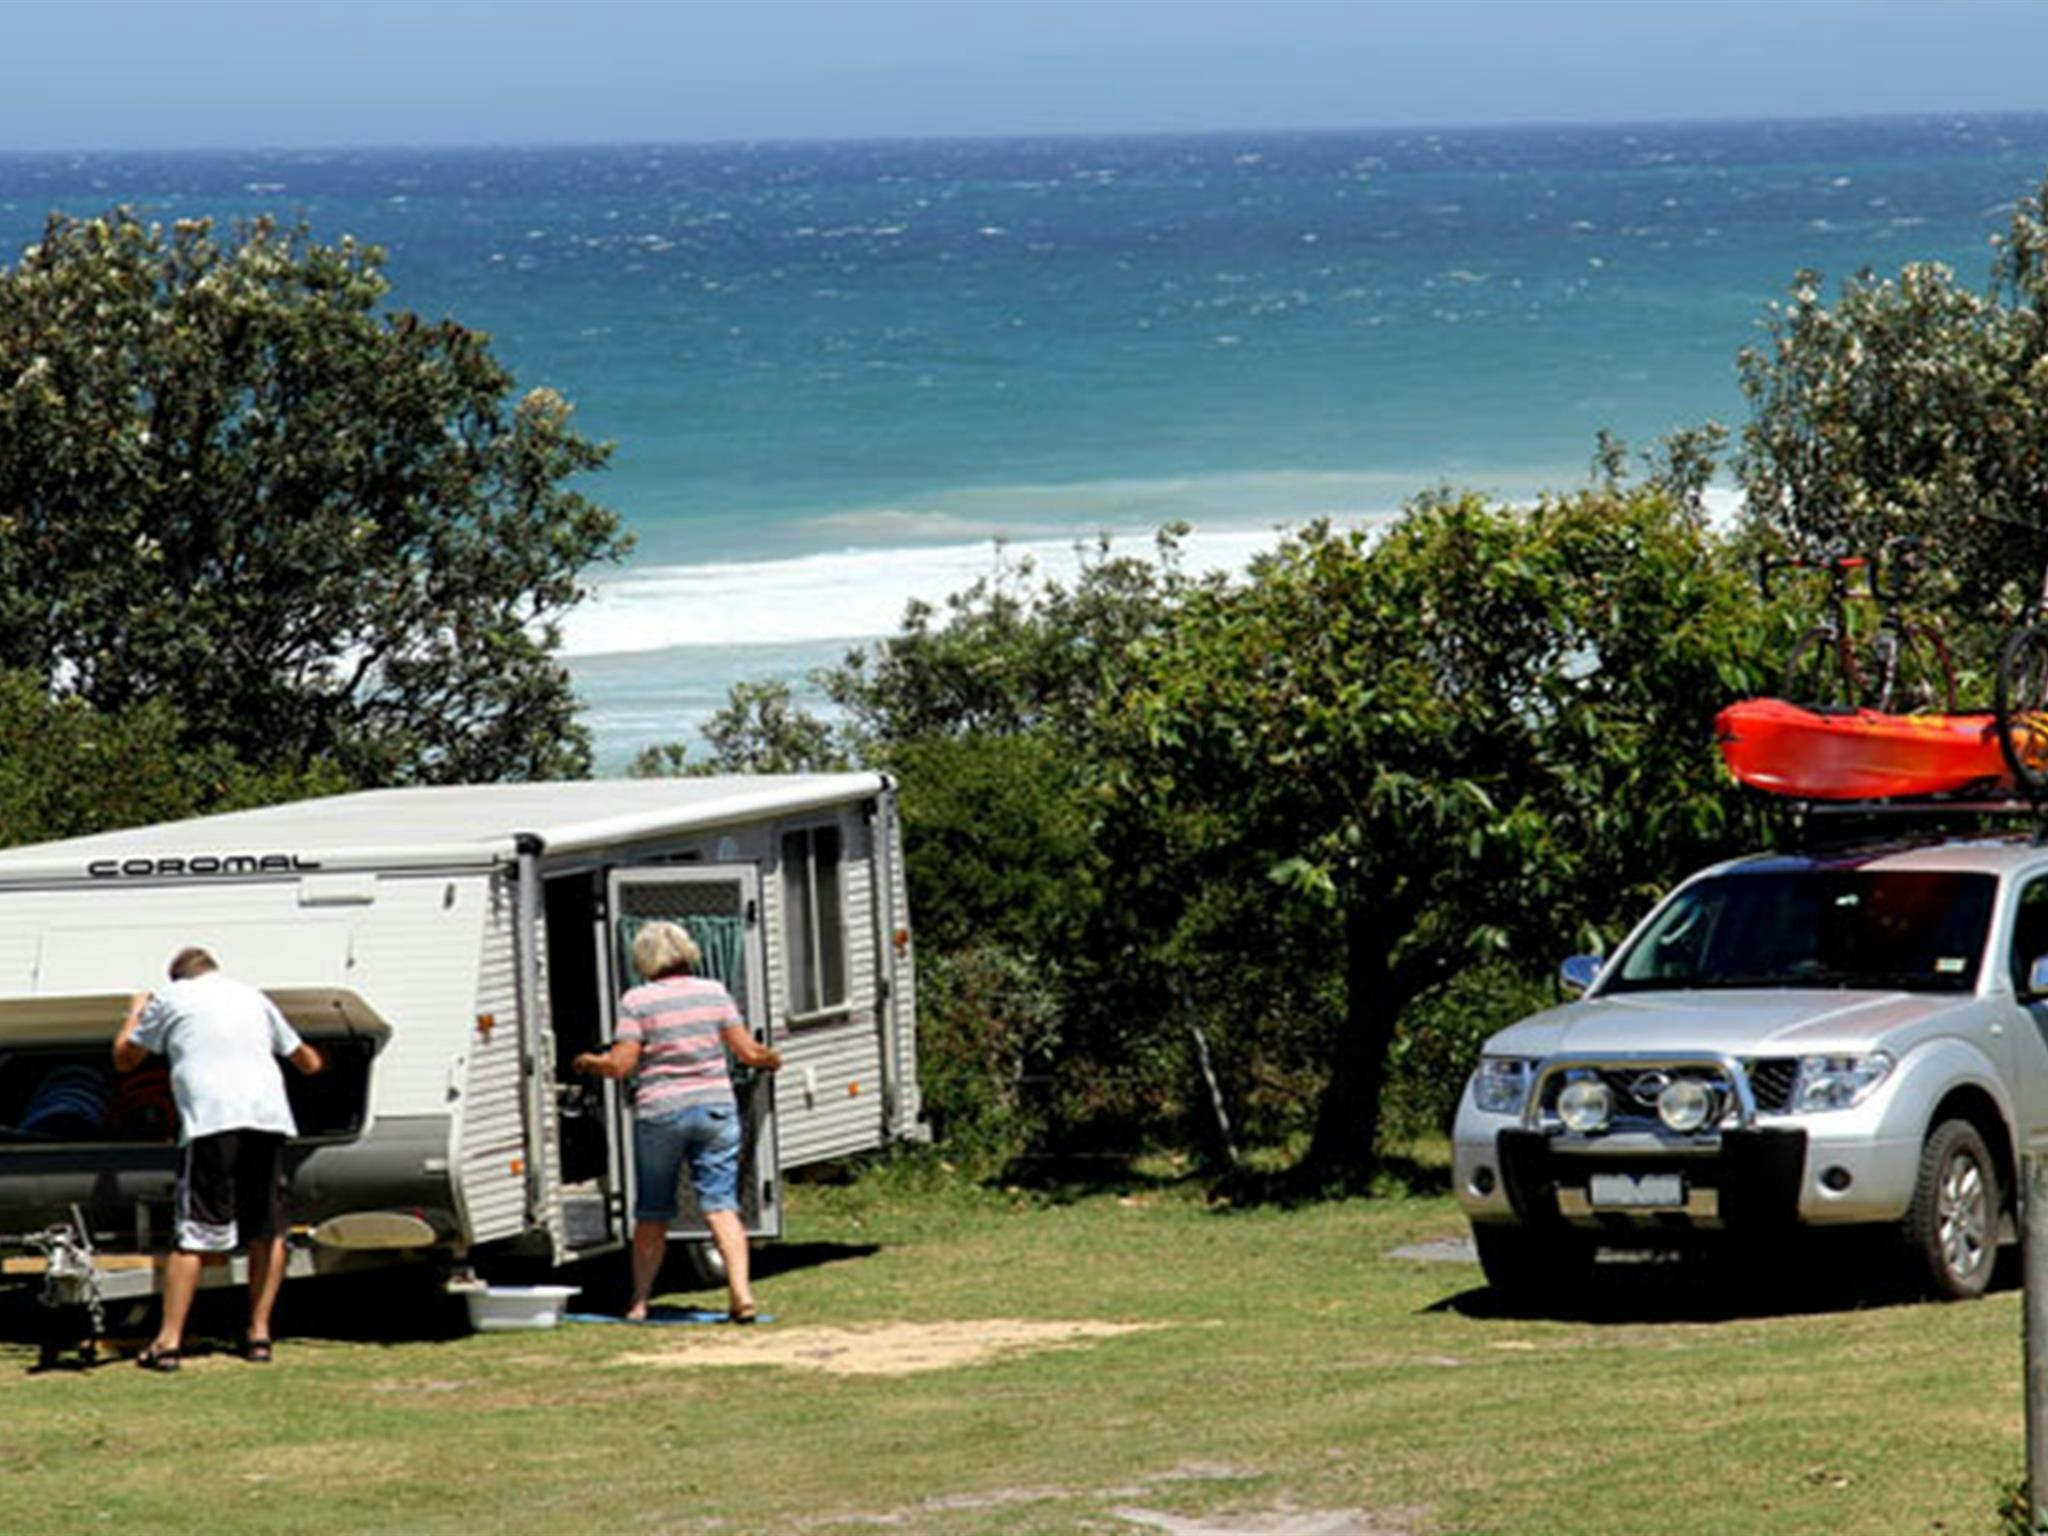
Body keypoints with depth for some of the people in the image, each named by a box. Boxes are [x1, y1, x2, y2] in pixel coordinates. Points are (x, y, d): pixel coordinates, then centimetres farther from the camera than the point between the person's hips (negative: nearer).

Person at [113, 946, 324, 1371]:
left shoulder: (170, 998, 15)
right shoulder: (252, 997, 26)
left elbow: (123, 1059, 23)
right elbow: (307, 1060, 36)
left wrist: (136, 1013, 41)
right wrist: (315, 1060, 60)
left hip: (211, 1117, -3)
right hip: (267, 1114, 3)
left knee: (194, 1234, -7)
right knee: (267, 1230, 14)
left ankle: (168, 1340, -12)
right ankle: (259, 1332, 13)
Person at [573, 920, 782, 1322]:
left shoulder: (637, 1002, -5)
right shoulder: (713, 993, 3)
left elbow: (620, 1065, -9)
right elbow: (747, 1052, 4)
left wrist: (588, 1063, 10)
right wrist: (771, 1059, 25)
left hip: (660, 1113, -2)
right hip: (715, 1108, 2)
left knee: (652, 1213, 11)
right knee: (720, 1205, -2)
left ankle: (639, 1301, 17)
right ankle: (741, 1293, -16)